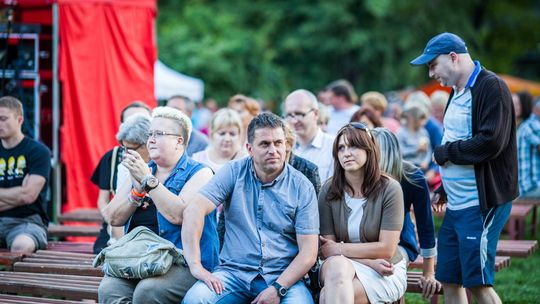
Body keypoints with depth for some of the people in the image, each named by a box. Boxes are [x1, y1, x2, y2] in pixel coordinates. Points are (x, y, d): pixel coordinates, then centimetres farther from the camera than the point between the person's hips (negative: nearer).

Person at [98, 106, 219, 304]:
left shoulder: (199, 173, 2)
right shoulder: (141, 171, 18)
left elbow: (179, 215, -16)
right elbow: (113, 219, 10)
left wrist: (148, 179, -12)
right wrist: (138, 190, -5)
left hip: (183, 264, -4)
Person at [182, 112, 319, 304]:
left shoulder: (302, 187, 1)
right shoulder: (234, 173, 2)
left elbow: (308, 252, -2)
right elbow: (194, 211, -9)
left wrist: (278, 288, -15)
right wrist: (195, 266, -20)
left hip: (283, 276, -1)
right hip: (234, 272, 1)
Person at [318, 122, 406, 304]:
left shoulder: (389, 189, -10)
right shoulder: (329, 191, -3)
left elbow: (386, 249, -11)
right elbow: (326, 251, -4)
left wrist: (339, 249, -11)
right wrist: (371, 262, -16)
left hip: (386, 274, -2)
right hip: (342, 265, 3)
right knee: (336, 264, -36)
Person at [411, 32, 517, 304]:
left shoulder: (491, 87, -13)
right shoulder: (458, 92, 17)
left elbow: (490, 143, -23)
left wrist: (445, 152, -11)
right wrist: (444, 189, 19)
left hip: (481, 204, -9)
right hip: (456, 205, 9)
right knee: (449, 281, 10)